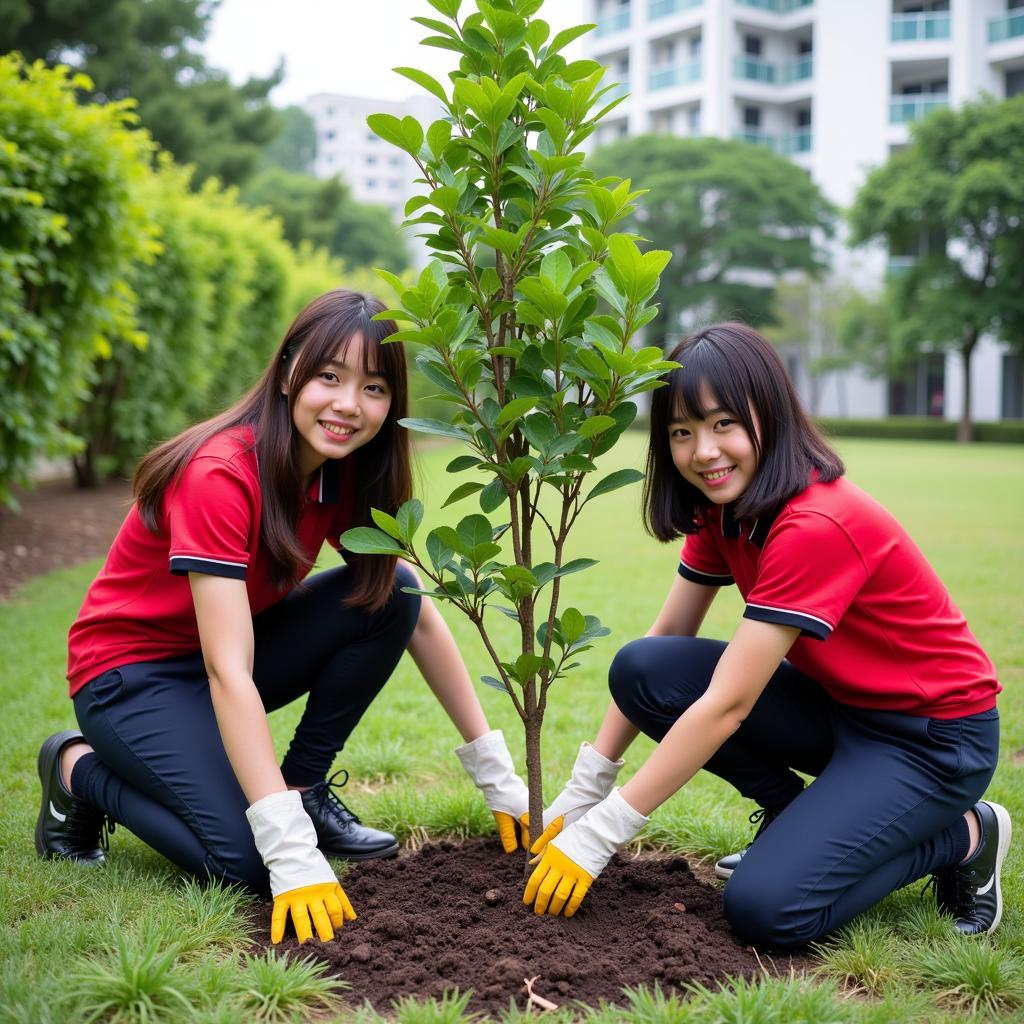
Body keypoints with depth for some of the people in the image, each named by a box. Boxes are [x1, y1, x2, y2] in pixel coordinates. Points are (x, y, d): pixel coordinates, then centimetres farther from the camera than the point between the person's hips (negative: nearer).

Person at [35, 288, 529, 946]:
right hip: (133, 672, -6)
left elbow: (421, 617, -4)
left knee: (392, 592, -16)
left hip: (236, 644, 6)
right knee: (247, 860, -24)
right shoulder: (219, 475, -30)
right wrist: (293, 854, -40)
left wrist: (497, 775, -7)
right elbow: (230, 673, -35)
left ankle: (306, 785, -1)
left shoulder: (347, 476, -8)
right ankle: (81, 771, 2)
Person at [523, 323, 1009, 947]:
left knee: (767, 908, -24)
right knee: (640, 670, -14)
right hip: (835, 703, 8)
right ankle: (792, 811, 7)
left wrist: (599, 835, -27)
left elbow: (725, 704, -30)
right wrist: (582, 794, -5)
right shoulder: (722, 510, -2)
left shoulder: (816, 525, -29)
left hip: (932, 734, -7)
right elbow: (664, 641, 0)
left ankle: (964, 836, 1)